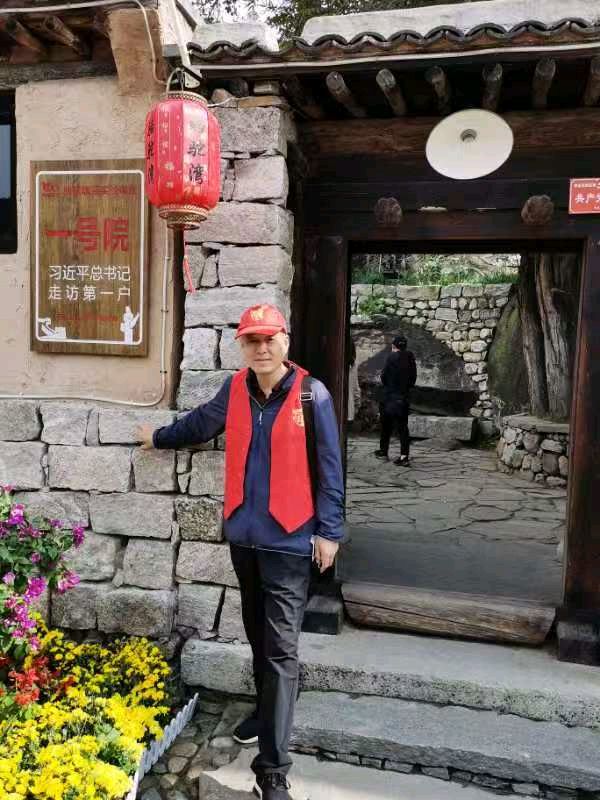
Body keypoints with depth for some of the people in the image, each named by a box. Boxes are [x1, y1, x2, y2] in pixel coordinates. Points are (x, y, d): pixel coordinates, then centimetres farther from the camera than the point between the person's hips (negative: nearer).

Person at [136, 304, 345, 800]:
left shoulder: (312, 394, -12)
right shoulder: (236, 389, 2)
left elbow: (329, 468, -8)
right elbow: (202, 422, 22)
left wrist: (329, 531, -9)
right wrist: (160, 438, 34)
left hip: (289, 539, -5)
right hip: (244, 534, 5)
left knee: (281, 649, -4)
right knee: (258, 634, 21)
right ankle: (267, 712, 43)